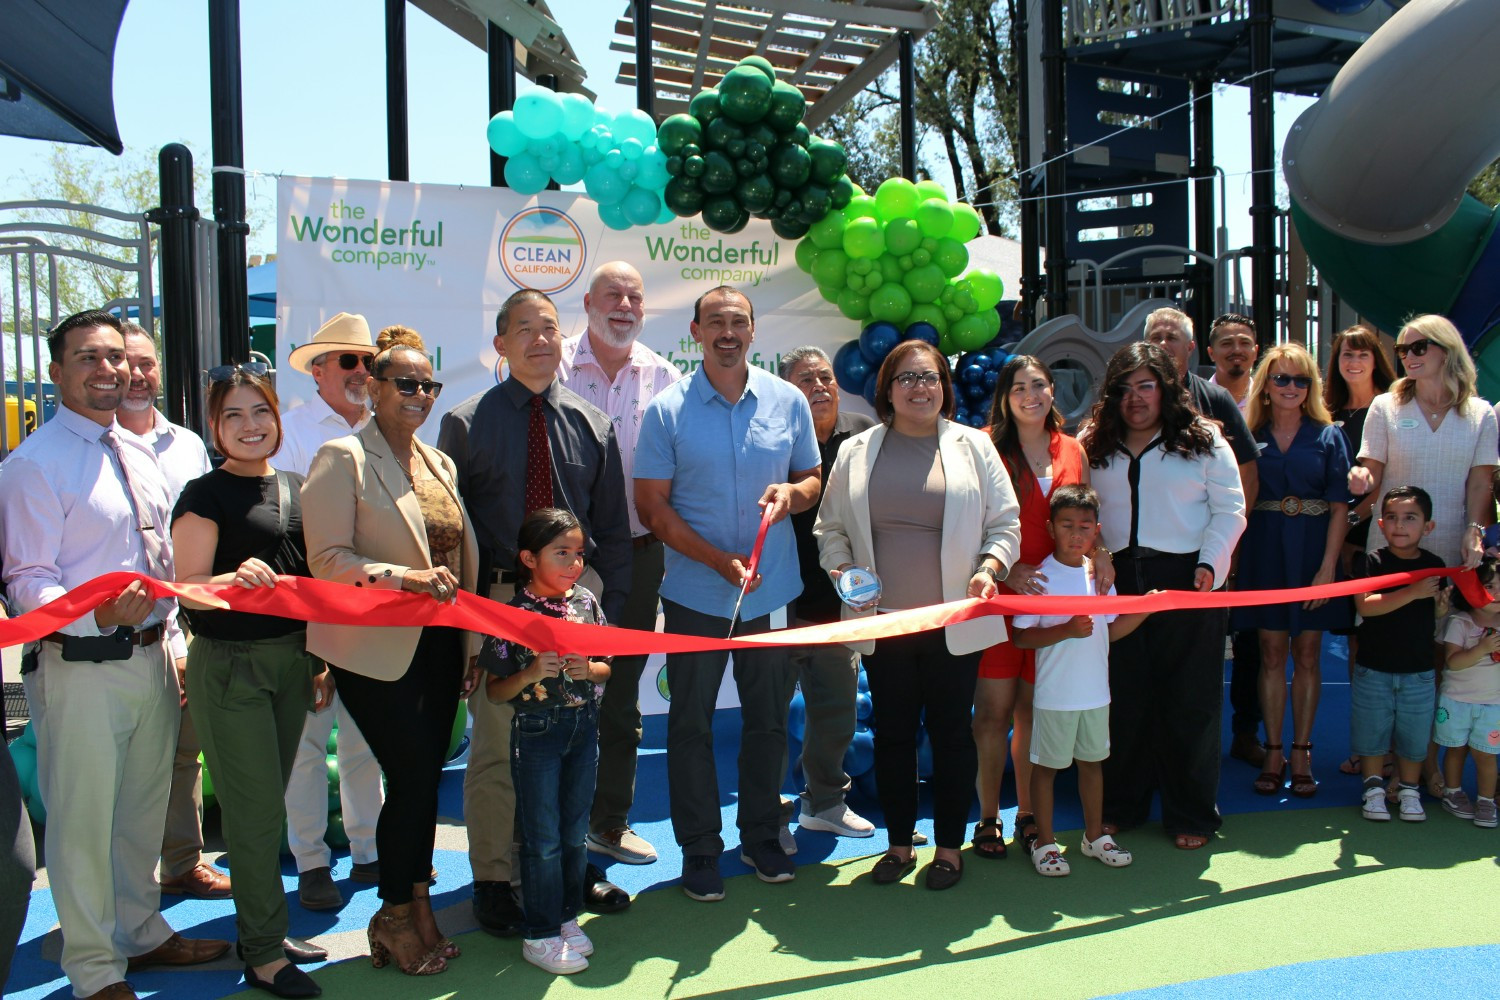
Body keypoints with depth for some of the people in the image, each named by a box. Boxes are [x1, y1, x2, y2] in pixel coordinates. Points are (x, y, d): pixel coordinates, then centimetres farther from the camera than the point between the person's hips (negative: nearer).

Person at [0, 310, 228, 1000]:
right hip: (82, 668, -7)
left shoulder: (138, 455, 12)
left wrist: (175, 645, 15)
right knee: (84, 822, 4)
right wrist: (99, 614, -33)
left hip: (152, 659, 7)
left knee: (144, 810, 20)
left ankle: (142, 933, 38)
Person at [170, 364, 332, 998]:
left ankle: (259, 928, 28)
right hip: (229, 665, -6)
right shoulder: (205, 495, -8)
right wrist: (238, 578, -34)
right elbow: (188, 586, -14)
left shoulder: (295, 490, 10)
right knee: (256, 811, -2)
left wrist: (321, 660, 14)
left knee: (266, 807, 15)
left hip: (291, 657, 6)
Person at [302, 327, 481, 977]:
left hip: (438, 646, 6)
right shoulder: (342, 458, -7)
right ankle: (396, 918, 16)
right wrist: (405, 576, -27)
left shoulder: (440, 463, 14)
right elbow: (328, 561, -13)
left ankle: (415, 908, 26)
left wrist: (472, 646, 16)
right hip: (377, 650, -6)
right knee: (414, 780, -4)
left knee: (424, 779, 11)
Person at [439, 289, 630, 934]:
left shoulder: (592, 425, 10)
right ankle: (492, 880, 17)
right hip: (498, 598, -3)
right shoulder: (465, 423, 1)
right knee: (497, 746, 1)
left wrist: (610, 607, 4)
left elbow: (613, 526, 11)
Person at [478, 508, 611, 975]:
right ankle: (540, 935, 17)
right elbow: (494, 691, -8)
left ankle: (567, 916, 32)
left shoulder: (586, 602, 0)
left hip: (584, 726, 4)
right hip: (536, 731, -4)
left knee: (574, 831, 15)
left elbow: (606, 666, 9)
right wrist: (531, 674, -24)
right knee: (543, 837, 4)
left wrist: (588, 670, -12)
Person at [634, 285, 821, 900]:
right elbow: (652, 506, -7)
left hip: (774, 592, 2)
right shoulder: (667, 411, -6)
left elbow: (813, 479, 12)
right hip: (696, 594, -2)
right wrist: (720, 560, -18)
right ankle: (699, 849, 22)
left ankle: (761, 836, 31)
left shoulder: (788, 402, 2)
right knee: (691, 723, 7)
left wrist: (793, 492, -13)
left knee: (769, 717, 13)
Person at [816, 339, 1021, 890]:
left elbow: (1006, 521, 5)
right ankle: (899, 844, 23)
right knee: (892, 731, 9)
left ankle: (949, 846, 20)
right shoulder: (856, 452, 7)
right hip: (883, 619, 2)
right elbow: (831, 526, 12)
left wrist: (990, 566, -11)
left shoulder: (973, 446, 4)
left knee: (951, 730, 6)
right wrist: (840, 568, -4)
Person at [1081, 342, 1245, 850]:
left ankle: (1191, 814, 16)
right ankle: (1121, 805, 22)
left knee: (1190, 701, 3)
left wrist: (1210, 564, -11)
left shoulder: (1203, 440, 4)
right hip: (1117, 582, 2)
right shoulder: (1095, 447, 12)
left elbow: (1230, 509, 1)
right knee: (1122, 698, 7)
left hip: (1186, 581, -2)